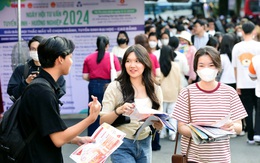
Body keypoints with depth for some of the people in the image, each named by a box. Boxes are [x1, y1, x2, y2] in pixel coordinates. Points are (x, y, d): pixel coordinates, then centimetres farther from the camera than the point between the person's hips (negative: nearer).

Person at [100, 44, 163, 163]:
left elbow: (159, 124, 8)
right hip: (122, 145, -4)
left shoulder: (155, 89, 5)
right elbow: (103, 122, -8)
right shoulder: (115, 87, -7)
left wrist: (158, 124, -15)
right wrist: (118, 111, -26)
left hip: (145, 145, 4)